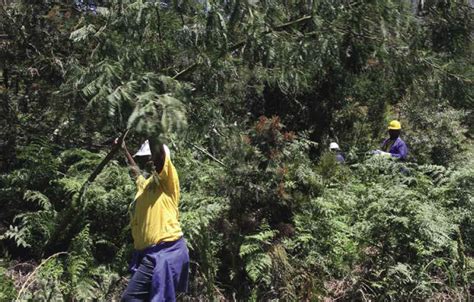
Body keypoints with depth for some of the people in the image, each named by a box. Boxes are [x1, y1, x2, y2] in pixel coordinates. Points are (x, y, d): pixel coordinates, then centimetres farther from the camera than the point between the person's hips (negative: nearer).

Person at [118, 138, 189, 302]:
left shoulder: (167, 180, -3)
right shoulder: (144, 183, 19)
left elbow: (159, 152, -20)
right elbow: (135, 170, 42)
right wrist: (124, 149, 51)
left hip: (165, 251, -9)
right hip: (147, 252, 9)